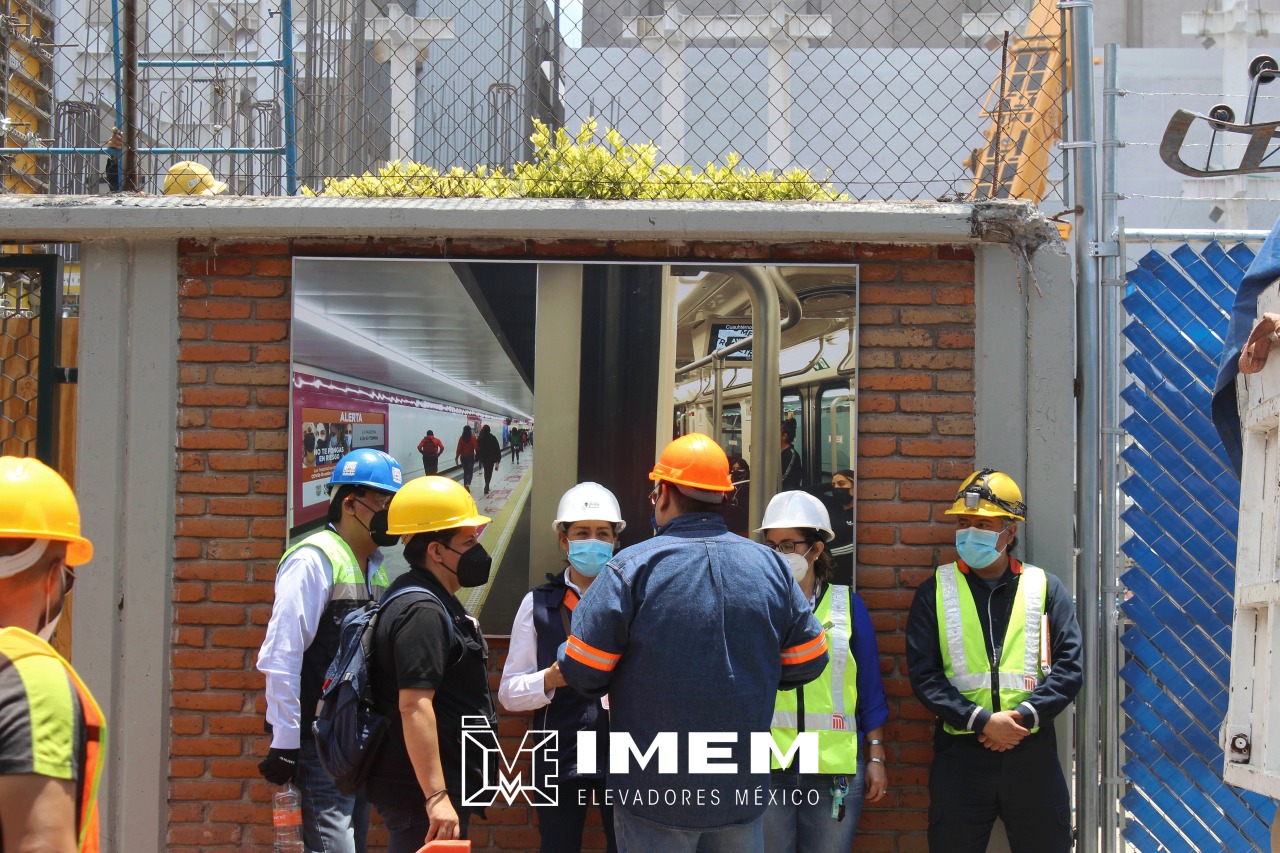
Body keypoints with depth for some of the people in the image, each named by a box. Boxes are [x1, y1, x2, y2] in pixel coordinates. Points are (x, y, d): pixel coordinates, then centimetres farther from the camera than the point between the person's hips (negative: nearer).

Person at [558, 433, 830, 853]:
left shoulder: (631, 567, -14)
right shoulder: (771, 566, -2)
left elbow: (582, 672, -13)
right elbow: (808, 662, 4)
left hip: (655, 797, -3)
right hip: (744, 792, 3)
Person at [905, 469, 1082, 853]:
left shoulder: (1045, 588, 6)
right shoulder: (934, 591, 4)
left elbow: (1068, 667, 0)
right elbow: (923, 674, -4)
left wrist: (1024, 716, -14)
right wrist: (981, 720, -15)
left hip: (1032, 752, 1)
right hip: (960, 753, -1)